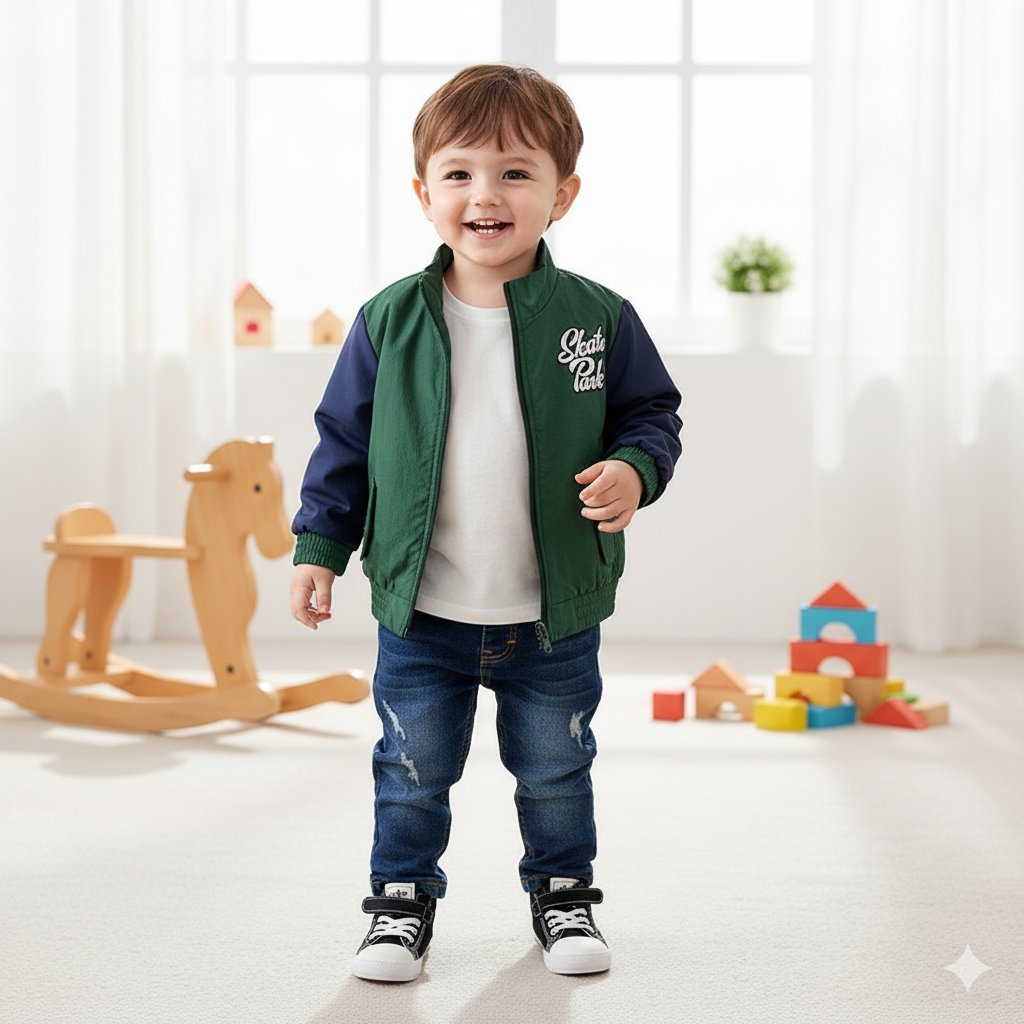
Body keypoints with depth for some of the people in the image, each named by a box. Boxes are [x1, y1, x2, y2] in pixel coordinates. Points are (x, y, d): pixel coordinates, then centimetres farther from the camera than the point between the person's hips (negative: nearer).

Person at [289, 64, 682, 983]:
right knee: (412, 772, 13)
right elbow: (344, 440, 2)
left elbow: (653, 413, 3)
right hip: (421, 615, 0)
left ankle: (563, 891, 37)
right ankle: (403, 897, 32)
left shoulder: (598, 318, -6)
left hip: (554, 618, 0)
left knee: (555, 771, 16)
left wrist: (634, 468, -18)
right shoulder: (390, 321, -5)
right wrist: (320, 545, -1)